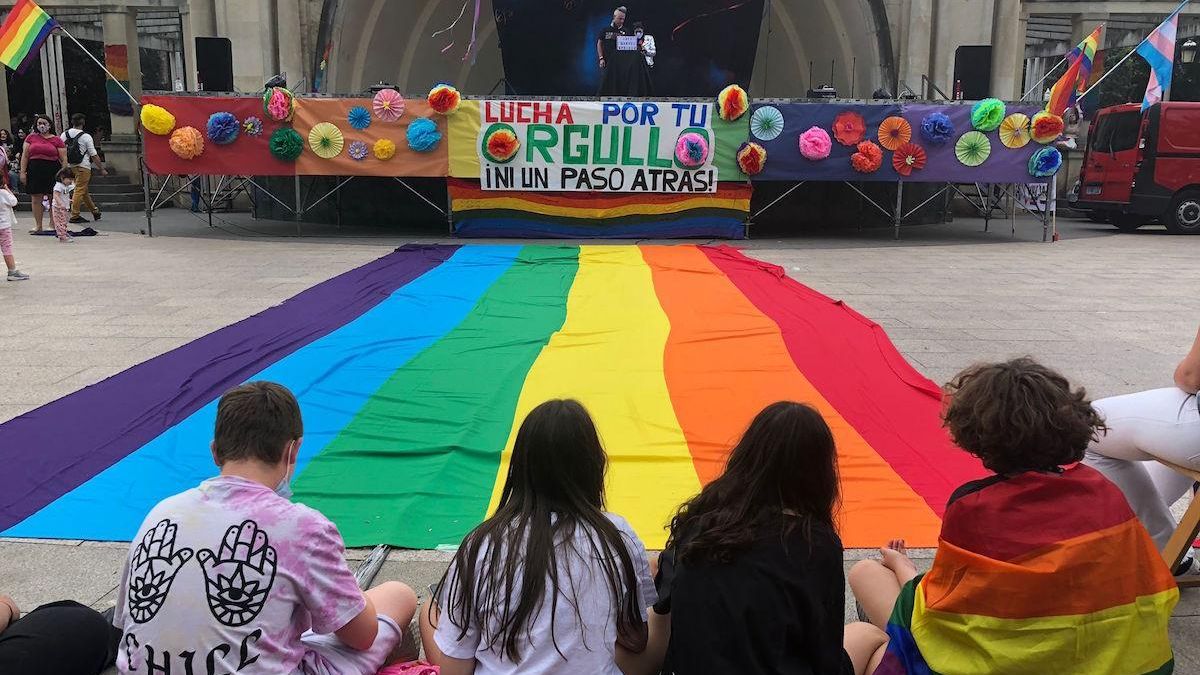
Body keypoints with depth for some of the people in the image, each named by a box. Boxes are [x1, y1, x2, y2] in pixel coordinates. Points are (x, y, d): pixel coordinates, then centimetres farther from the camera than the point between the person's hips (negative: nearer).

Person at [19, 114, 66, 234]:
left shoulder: (57, 140, 4)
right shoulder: (31, 138, 10)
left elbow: (63, 159, 3)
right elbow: (25, 156, 9)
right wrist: (22, 172, 2)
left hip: (53, 171, -2)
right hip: (34, 170, 2)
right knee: (36, 198, 2)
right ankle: (38, 225, 8)